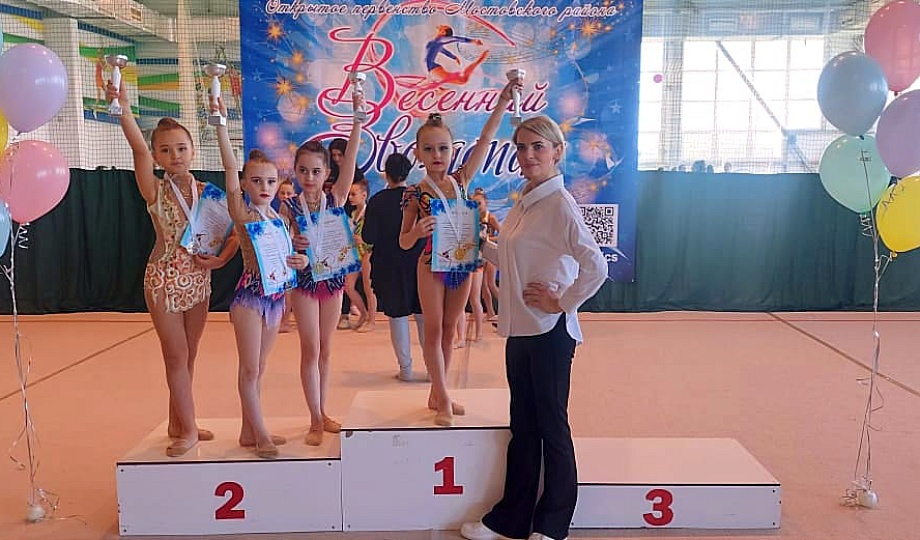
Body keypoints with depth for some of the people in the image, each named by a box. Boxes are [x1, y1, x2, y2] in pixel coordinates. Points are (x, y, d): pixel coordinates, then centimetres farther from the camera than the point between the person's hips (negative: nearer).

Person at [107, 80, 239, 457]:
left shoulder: (206, 192, 2)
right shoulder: (155, 190, -8)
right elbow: (138, 149, -24)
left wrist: (221, 257, -12)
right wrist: (124, 111, -38)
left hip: (199, 279, 4)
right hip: (164, 279, -4)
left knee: (187, 355, 12)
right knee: (176, 355, -1)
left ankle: (177, 423, 26)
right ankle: (188, 429, 9)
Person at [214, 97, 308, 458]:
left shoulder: (280, 218, 9)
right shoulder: (241, 213, -7)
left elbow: (289, 256, 20)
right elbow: (230, 168, -16)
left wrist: (301, 261, -3)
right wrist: (222, 124, -21)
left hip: (277, 295, 6)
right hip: (250, 295, -6)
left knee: (258, 369, 13)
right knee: (250, 369, -1)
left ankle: (249, 432, 22)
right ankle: (260, 434, 7)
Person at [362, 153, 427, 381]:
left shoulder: (377, 201, -9)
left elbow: (368, 237, -9)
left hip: (390, 268, -2)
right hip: (420, 265, 2)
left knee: (397, 316, 7)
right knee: (425, 316, 9)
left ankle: (406, 368, 11)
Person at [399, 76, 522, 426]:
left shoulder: (461, 180, 2)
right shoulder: (415, 193, -7)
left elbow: (485, 141, -2)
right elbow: (404, 242, -4)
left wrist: (502, 103, -8)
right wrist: (418, 231, -26)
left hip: (462, 264, 4)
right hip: (432, 265, -4)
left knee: (448, 330, 11)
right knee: (433, 330, 0)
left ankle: (436, 394, 22)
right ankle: (443, 400, 6)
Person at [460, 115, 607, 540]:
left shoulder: (559, 204, -16)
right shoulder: (524, 202, 10)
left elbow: (595, 267, -24)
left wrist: (562, 302, -17)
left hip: (550, 331, -8)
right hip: (520, 328, 8)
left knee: (551, 425, 6)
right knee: (522, 426, 16)